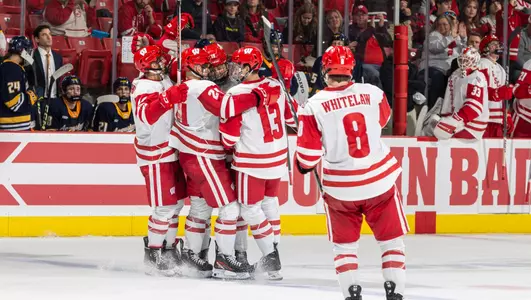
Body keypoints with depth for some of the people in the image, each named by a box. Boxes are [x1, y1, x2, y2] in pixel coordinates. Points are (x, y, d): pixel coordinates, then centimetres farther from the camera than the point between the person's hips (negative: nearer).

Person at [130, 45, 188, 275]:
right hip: (155, 154, -9)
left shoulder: (165, 81, 9)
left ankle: (168, 247, 29)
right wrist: (168, 98, -49)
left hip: (171, 150, 9)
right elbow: (146, 115, -38)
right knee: (164, 206, -9)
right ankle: (153, 254, 0)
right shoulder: (143, 88, -18)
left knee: (177, 202, 16)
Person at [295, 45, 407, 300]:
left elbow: (308, 152, -7)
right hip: (379, 179, 1)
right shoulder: (373, 93, -6)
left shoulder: (315, 106, -12)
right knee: (392, 239, 12)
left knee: (344, 243, 16)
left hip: (340, 187, -1)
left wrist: (304, 165, 15)